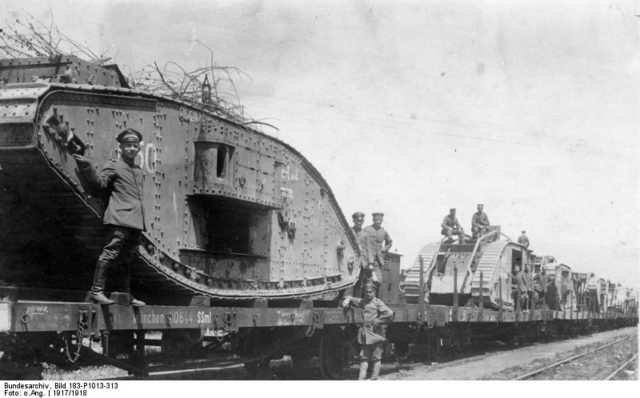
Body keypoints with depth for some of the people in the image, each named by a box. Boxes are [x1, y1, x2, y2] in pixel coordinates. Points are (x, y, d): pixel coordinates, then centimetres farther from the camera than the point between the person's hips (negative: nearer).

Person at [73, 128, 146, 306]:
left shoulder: (138, 171, 23)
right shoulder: (114, 166, 2)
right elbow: (100, 181, -12)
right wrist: (88, 168, -27)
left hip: (136, 221, 7)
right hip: (120, 218, -7)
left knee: (127, 258, 11)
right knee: (111, 252, -12)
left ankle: (126, 295, 14)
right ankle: (97, 290, -10)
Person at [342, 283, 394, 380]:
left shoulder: (377, 303, -3)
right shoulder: (362, 302, 16)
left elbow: (390, 314, -12)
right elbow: (352, 299, 30)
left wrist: (377, 322, -11)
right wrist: (347, 299, 7)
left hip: (375, 334, -6)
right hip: (364, 335, 6)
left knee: (376, 358, 1)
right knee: (364, 358, 5)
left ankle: (374, 379, 5)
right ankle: (361, 379, 5)